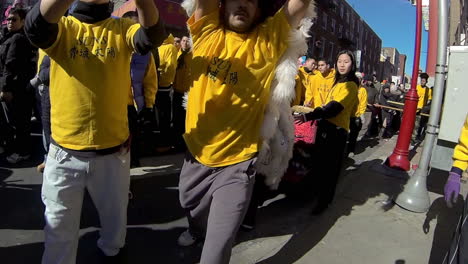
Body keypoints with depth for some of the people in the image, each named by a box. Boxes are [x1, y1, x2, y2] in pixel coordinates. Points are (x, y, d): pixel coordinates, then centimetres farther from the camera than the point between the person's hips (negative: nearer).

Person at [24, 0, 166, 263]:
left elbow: (153, 35, -21)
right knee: (59, 226, 15)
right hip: (64, 152, 0)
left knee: (115, 216, 22)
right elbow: (36, 25, -23)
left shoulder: (122, 28, 0)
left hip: (113, 150, 1)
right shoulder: (62, 27, 0)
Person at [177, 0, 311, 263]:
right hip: (196, 154, 4)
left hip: (236, 162, -3)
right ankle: (197, 230, 65)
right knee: (192, 208, 31)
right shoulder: (208, 31, -2)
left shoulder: (268, 41, -8)